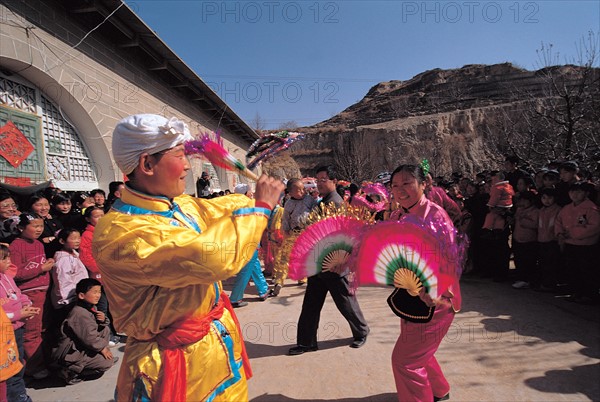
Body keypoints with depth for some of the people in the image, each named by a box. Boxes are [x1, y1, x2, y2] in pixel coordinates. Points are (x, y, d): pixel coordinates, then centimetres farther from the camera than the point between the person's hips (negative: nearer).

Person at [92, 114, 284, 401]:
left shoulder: (180, 206, -3)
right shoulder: (121, 232, -27)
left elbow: (217, 207, 16)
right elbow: (213, 257, -34)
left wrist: (263, 196, 18)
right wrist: (261, 205, -22)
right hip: (175, 364, -7)